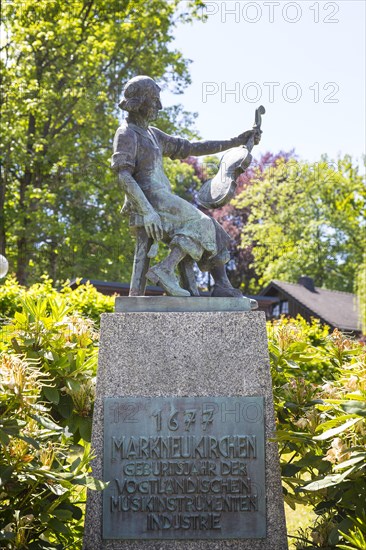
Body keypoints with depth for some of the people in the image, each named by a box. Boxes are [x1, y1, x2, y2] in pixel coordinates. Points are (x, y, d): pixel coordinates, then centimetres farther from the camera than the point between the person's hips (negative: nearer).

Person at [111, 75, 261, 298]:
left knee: (214, 232, 8)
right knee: (200, 226, -21)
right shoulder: (126, 134, -6)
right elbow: (124, 176, -19)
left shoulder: (152, 134, 24)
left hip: (162, 201, 10)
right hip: (151, 200, -10)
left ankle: (223, 286, 0)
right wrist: (147, 211, -32)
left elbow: (191, 148, 25)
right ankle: (165, 270, -32)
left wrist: (235, 142, 20)